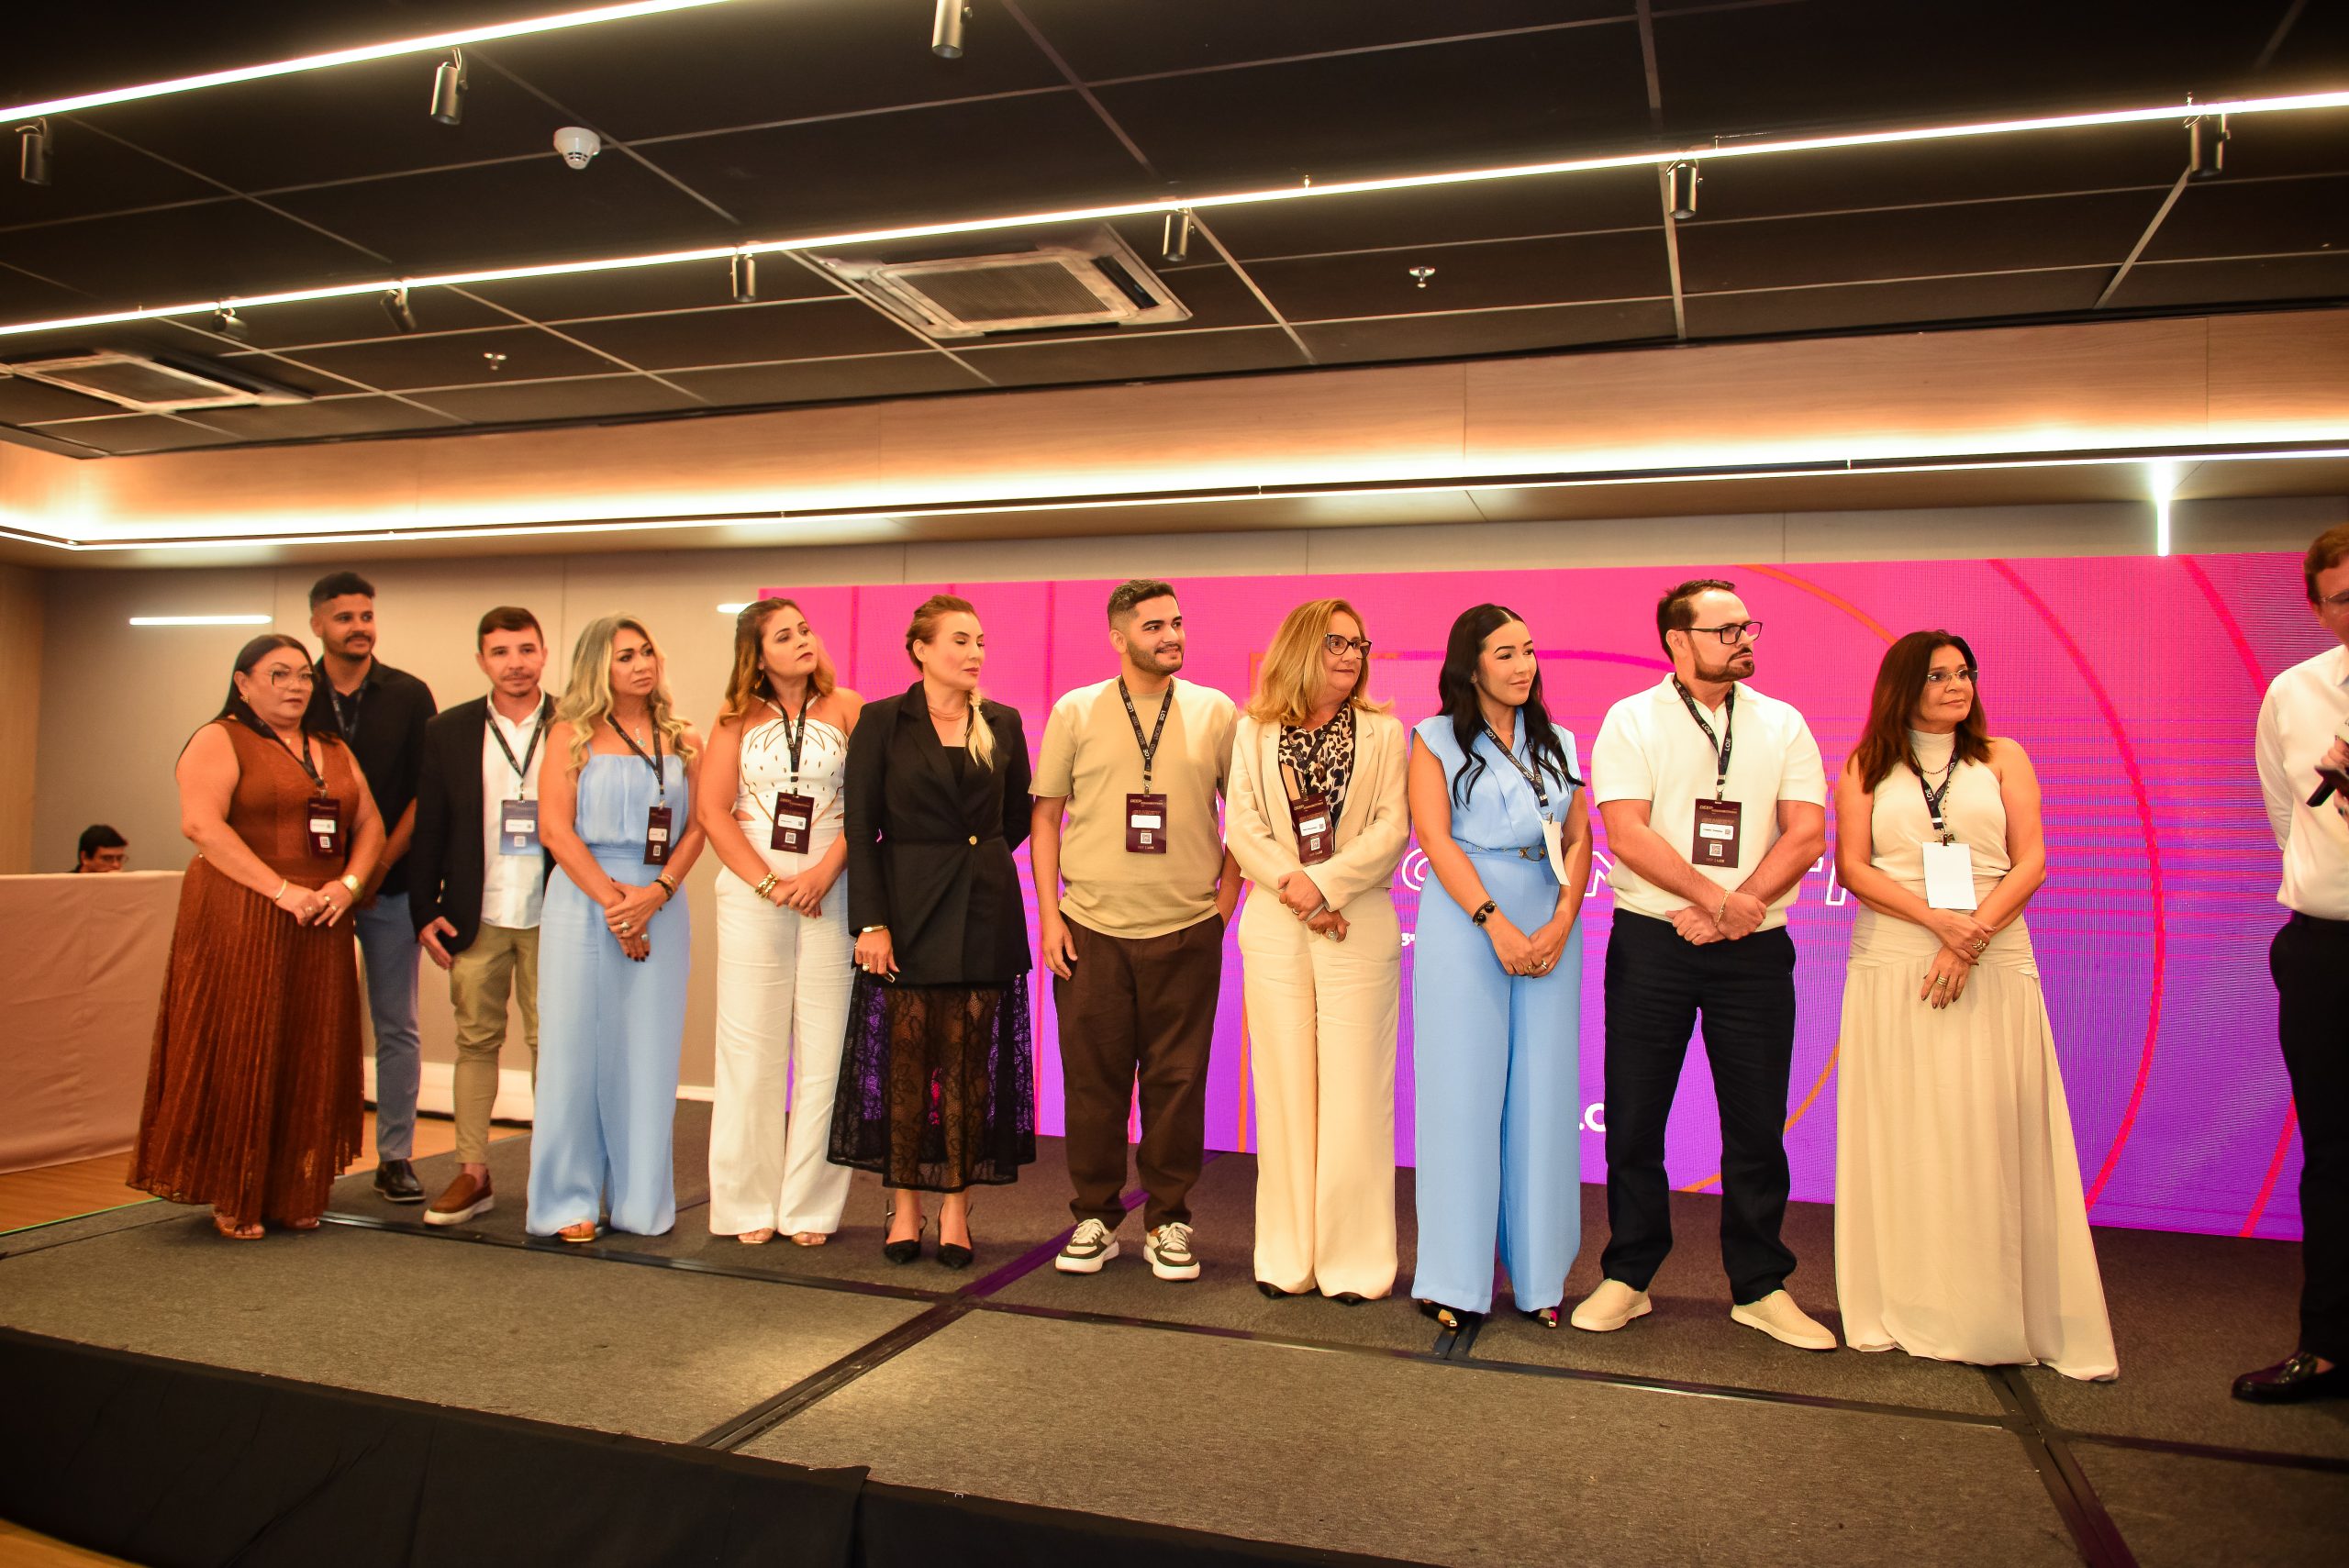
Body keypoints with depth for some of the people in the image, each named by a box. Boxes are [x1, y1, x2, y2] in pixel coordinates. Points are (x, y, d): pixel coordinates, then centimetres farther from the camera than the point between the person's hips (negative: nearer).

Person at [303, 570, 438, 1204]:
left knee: (397, 1027, 3)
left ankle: (396, 1157, 10)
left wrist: (378, 868, -7)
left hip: (391, 887, 0)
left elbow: (425, 791, 0)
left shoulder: (409, 696, 4)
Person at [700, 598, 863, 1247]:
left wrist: (823, 875, -13)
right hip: (752, 895, 1)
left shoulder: (845, 708, 6)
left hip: (830, 894, -1)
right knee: (752, 1049, 3)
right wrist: (771, 884, -8)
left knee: (824, 1052, 0)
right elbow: (712, 810, 2)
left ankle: (810, 1205, 9)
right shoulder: (738, 719, 10)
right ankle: (749, 1204, 13)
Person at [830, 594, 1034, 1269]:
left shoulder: (1003, 724, 7)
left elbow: (1019, 816, 18)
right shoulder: (882, 722, -1)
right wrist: (870, 921, -12)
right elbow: (860, 828, -5)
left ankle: (955, 1209, 15)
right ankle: (905, 1207, 17)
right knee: (904, 1062, 3)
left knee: (971, 1063, 4)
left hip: (985, 914, 2)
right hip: (909, 911, -2)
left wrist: (977, 858, 9)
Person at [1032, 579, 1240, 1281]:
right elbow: (1046, 817, 7)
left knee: (1177, 1080, 4)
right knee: (1092, 1078, 5)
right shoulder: (1075, 712, 5)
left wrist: (1226, 899, 2)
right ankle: (1095, 1217, 21)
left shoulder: (1217, 712, 5)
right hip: (1091, 930, 0)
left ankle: (1167, 1223, 20)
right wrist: (1049, 914, 0)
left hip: (1187, 932, 0)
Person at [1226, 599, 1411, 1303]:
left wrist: (1323, 881, -14)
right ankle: (1287, 1256, 14)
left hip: (1360, 928, -1)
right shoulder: (1255, 731, 10)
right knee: (1283, 1090, 4)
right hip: (1275, 929, 1)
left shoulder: (1382, 733, 8)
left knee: (1354, 1093, -2)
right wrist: (1293, 889, -12)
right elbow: (1243, 826, 2)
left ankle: (1353, 1258, 8)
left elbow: (1392, 828, -2)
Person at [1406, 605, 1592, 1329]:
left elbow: (1579, 840, 8)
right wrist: (1497, 924, -16)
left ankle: (1538, 1274, 14)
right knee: (1463, 1089, -2)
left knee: (1542, 1092, 4)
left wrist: (1561, 924, -8)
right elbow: (1435, 838, -6)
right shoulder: (1437, 740, 5)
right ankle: (1457, 1279, 7)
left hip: (1550, 927, 4)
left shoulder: (1558, 744, 15)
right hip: (1465, 922, -3)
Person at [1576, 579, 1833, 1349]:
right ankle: (1627, 1278, 19)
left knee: (1757, 1124, 7)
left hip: (1756, 950, 2)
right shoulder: (1631, 721, 1)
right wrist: (1720, 899, -17)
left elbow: (1806, 834, -1)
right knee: (1634, 1119, 4)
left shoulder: (1782, 725, 9)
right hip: (1651, 944, -2)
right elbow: (1628, 834, -10)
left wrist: (1736, 912, -13)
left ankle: (1760, 1287, 21)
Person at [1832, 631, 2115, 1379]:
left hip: (1994, 965, 0)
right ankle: (1910, 1311, 5)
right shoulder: (1866, 768, 9)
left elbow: (2031, 860, 2)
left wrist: (1971, 937, -12)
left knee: (1996, 1130, -3)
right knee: (1904, 1134, -1)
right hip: (1892, 968, 0)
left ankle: (2005, 1314, 3)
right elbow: (1851, 867, 0)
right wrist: (1938, 920, -14)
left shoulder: (2002, 758, 10)